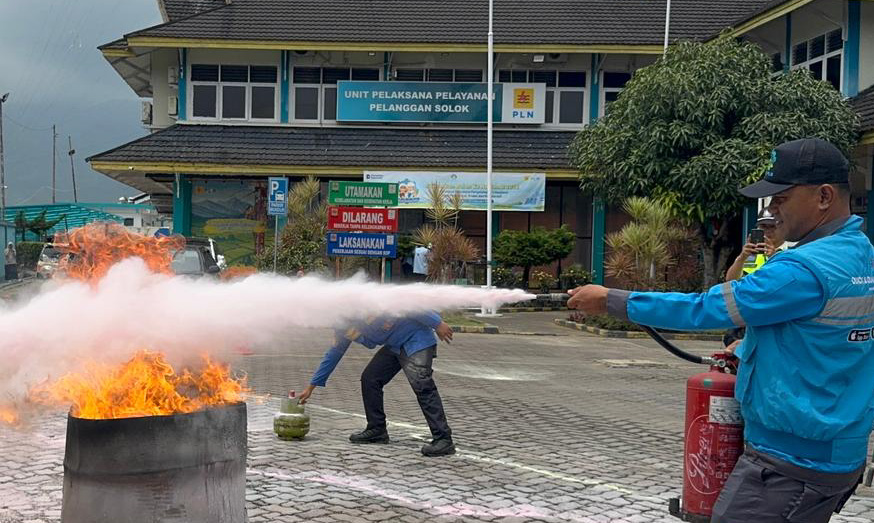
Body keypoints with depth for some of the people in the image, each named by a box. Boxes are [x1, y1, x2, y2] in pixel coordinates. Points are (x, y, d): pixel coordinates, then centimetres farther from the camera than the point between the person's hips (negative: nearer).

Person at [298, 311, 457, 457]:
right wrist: (311, 387, 18)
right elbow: (333, 355, 14)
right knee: (369, 378, 6)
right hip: (394, 345, 9)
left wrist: (437, 324, -24)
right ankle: (377, 430, 17)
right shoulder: (343, 331, 2)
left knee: (422, 385, -21)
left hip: (417, 339, -9)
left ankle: (443, 439, -23)